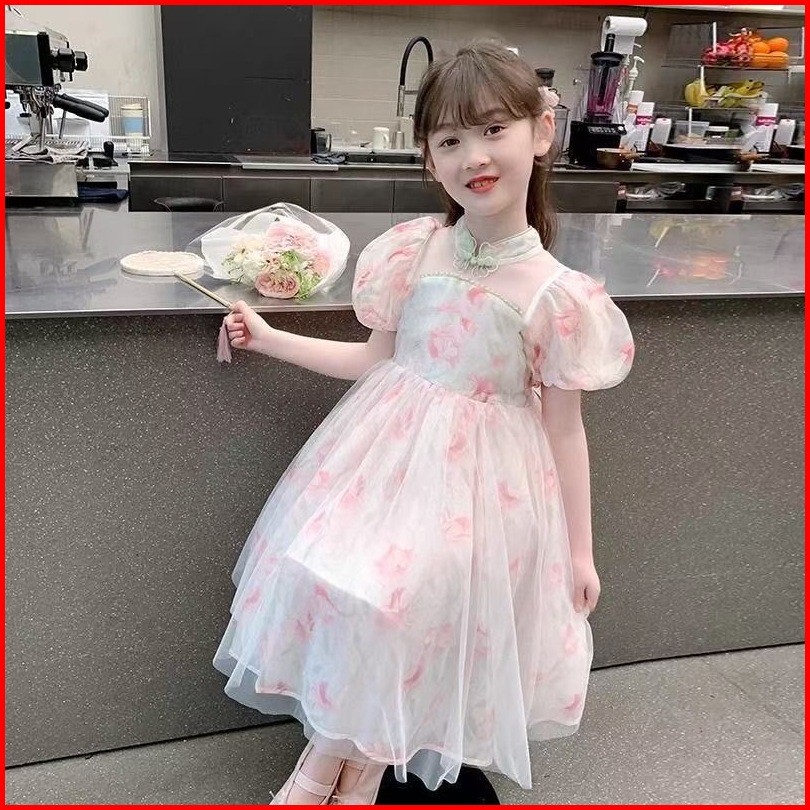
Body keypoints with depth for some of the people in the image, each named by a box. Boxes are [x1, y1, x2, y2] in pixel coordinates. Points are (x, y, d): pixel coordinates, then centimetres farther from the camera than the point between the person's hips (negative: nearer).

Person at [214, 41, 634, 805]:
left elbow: (564, 427, -4)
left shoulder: (553, 294, -12)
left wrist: (578, 548, 1)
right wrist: (271, 339, 5)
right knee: (346, 588, -1)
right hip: (389, 455, 4)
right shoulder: (411, 253, -4)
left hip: (478, 478, -3)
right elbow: (376, 361, 7)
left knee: (404, 604, -9)